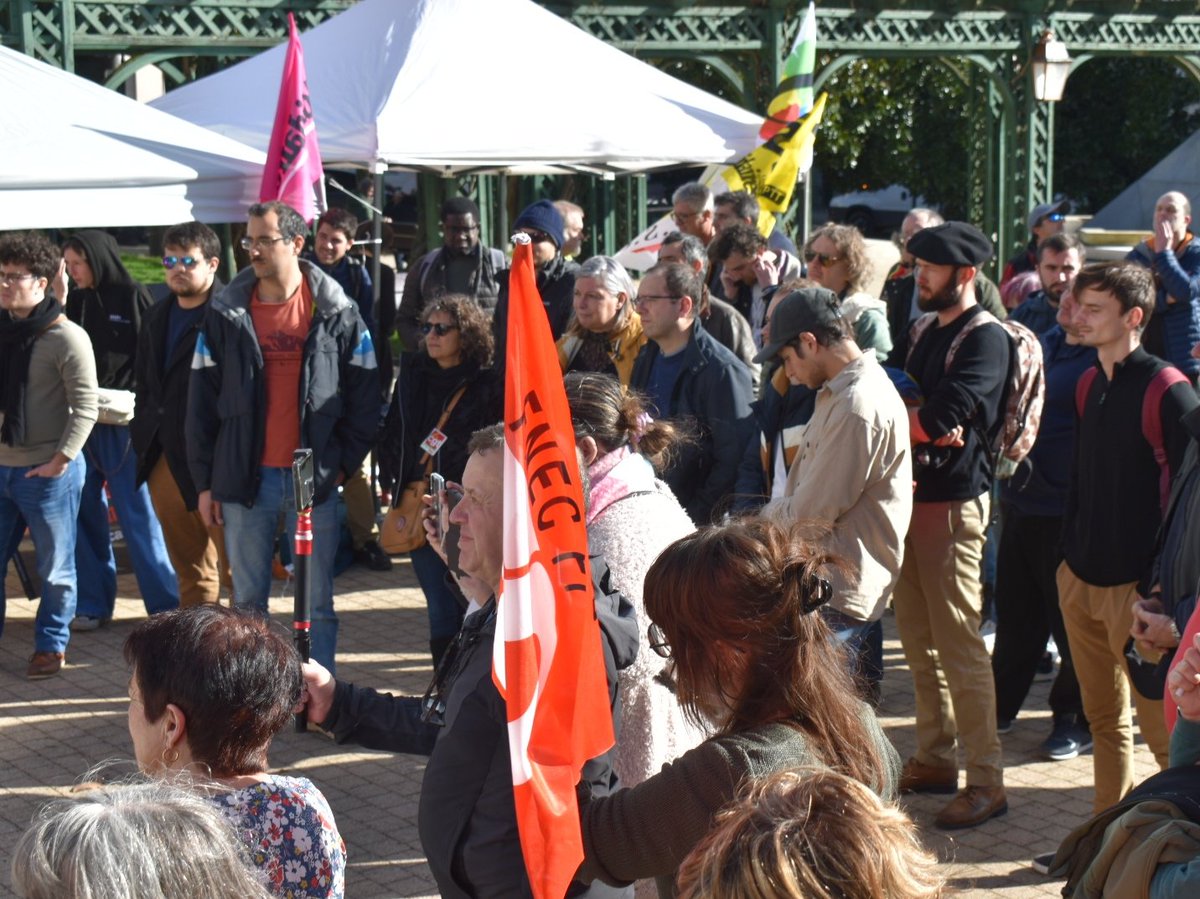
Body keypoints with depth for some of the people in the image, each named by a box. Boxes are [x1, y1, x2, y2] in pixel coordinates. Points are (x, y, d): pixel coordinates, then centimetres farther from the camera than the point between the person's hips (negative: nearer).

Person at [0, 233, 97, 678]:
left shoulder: (67, 338, -12)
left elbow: (86, 407, -14)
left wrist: (60, 461, -19)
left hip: (47, 472, -6)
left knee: (54, 567, 7)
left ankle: (52, 645, 22)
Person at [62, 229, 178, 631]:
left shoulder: (133, 296, -3)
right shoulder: (75, 302, 10)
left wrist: (137, 403, -16)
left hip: (125, 421, -5)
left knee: (137, 513, -2)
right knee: (83, 512, 5)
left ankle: (165, 603, 5)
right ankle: (92, 602, 14)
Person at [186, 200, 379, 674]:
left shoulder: (338, 314, 0)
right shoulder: (225, 314, 4)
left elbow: (364, 396, 6)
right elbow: (202, 401, 7)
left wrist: (344, 462, -1)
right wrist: (204, 481, 4)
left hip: (314, 478, -1)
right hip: (246, 478, 1)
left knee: (317, 602, 4)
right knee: (247, 601, 8)